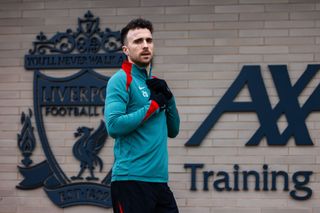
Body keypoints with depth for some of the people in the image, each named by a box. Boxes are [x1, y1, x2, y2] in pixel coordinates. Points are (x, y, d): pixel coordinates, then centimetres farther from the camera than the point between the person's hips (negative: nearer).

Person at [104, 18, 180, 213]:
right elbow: (113, 125, -19)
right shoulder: (121, 80, -6)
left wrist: (168, 98, 3)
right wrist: (154, 105, -11)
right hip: (131, 181, -7)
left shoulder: (155, 82, 17)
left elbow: (173, 131, 18)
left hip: (159, 180, 7)